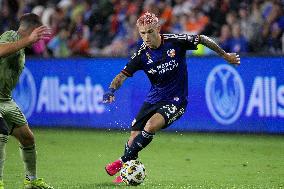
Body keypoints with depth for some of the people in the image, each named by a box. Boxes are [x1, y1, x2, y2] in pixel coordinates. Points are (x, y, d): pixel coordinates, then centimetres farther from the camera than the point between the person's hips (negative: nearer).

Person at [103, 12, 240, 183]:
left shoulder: (175, 42, -15)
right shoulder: (142, 54, -9)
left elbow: (203, 40, -1)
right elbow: (123, 75, -9)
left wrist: (225, 55, 7)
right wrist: (111, 90, -30)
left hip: (175, 101, -4)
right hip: (154, 99, 4)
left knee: (150, 126, -27)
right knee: (134, 137, -3)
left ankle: (123, 162, -12)